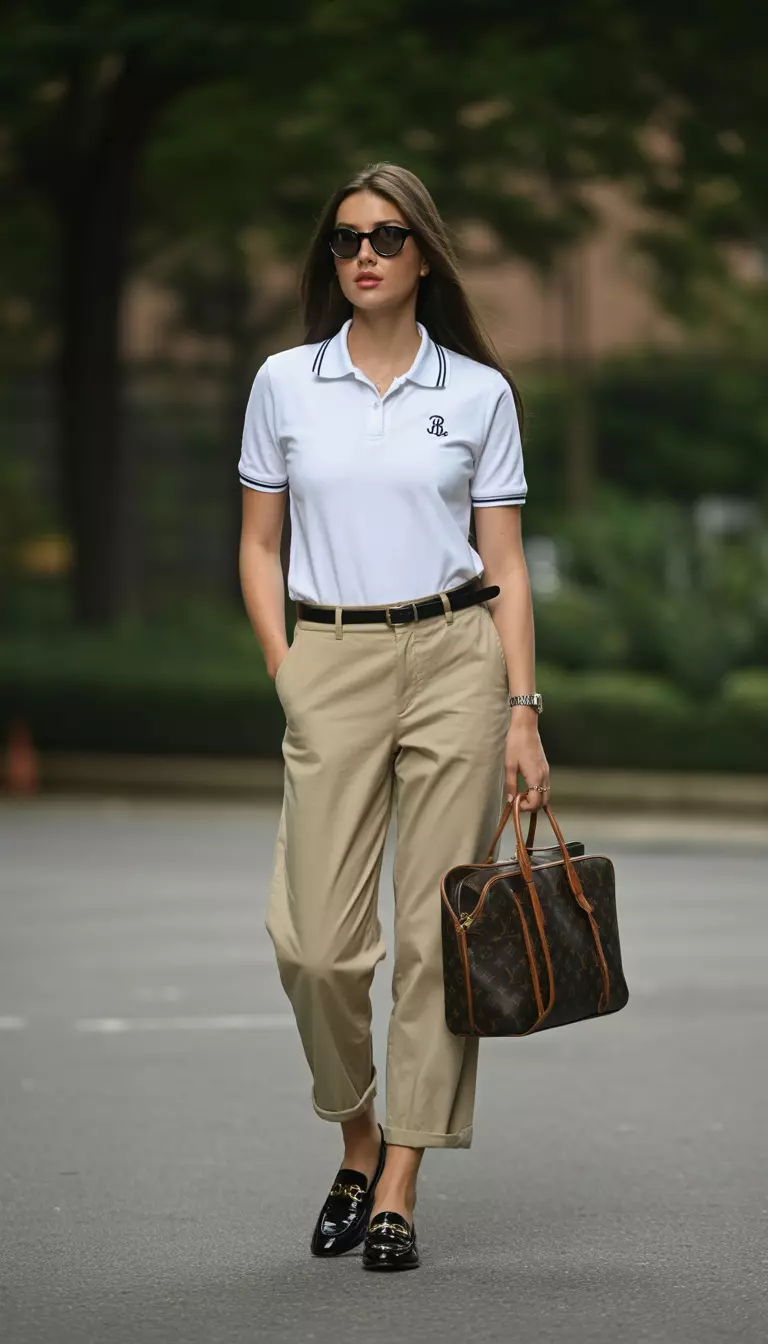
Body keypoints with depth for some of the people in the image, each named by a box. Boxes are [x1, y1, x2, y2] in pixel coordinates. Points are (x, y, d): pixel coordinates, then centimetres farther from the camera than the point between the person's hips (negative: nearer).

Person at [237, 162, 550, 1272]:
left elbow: (505, 564, 4)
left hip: (456, 657, -1)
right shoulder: (285, 384, 6)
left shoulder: (478, 391, 3)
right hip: (331, 668, 1)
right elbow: (259, 546, 10)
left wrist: (522, 709, -3)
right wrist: (286, 675, -1)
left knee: (437, 932, -2)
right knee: (315, 939, -5)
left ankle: (399, 1189, 5)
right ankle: (357, 1142, 21)